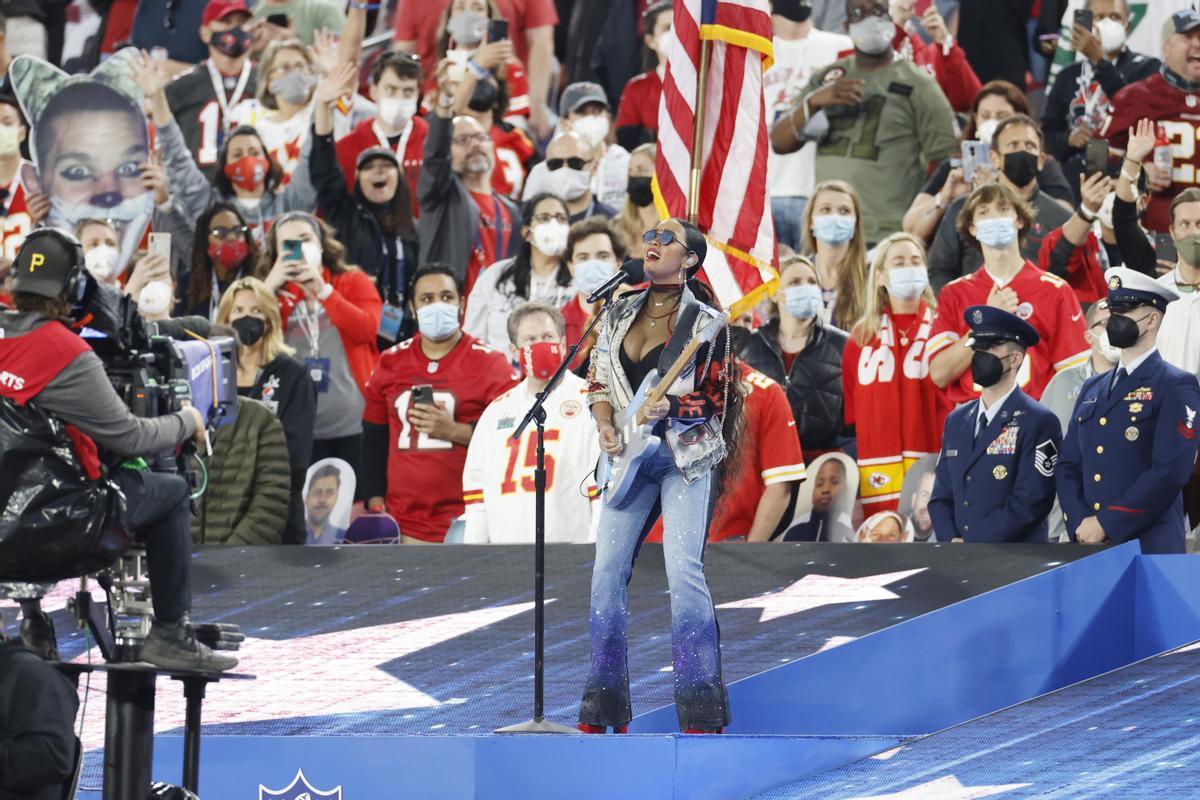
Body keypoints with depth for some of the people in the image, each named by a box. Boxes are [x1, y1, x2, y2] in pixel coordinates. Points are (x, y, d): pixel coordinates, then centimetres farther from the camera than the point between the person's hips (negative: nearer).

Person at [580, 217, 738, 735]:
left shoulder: (706, 323, -5)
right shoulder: (619, 313, 11)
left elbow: (713, 401, -5)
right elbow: (598, 381, 15)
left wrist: (669, 408, -23)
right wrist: (605, 428, -3)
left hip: (686, 455, -6)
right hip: (629, 457, 6)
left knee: (683, 569, -17)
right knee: (607, 570, 0)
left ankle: (700, 712, -16)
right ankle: (603, 706, 8)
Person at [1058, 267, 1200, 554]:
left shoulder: (1176, 387, -4)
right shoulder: (1092, 390, 18)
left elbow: (1171, 472, -14)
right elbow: (1069, 467, 15)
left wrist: (1106, 525, -15)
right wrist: (1080, 525, -4)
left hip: (1150, 550, -6)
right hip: (1087, 548, 6)